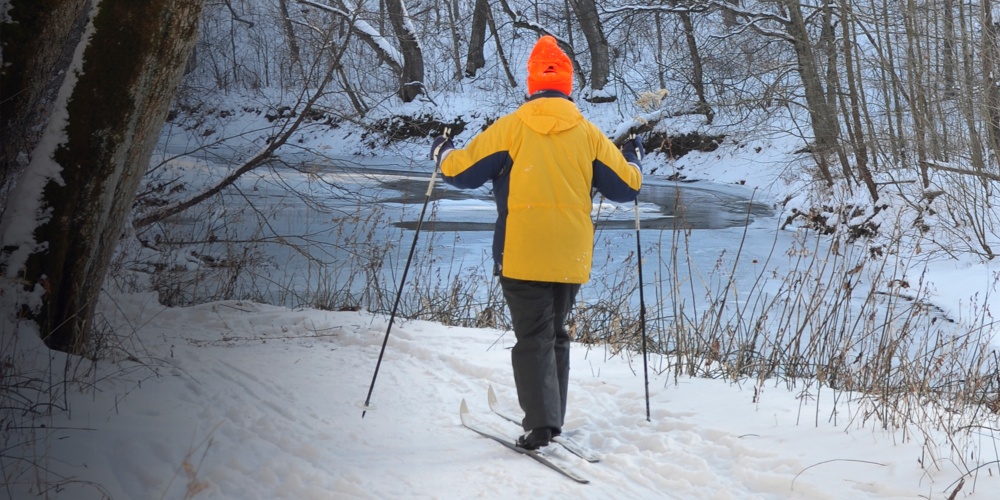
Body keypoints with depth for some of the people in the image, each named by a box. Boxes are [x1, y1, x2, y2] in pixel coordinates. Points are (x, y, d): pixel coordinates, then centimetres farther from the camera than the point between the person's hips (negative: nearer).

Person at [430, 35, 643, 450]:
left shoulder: (511, 127, -6)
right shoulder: (589, 134, 2)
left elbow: (461, 172, -2)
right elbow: (627, 186, 8)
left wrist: (442, 152, 20)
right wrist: (633, 157, 30)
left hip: (522, 256, -3)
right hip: (572, 259, 3)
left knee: (533, 338, -1)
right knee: (556, 334, 18)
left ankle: (540, 424, -12)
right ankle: (551, 420, 23)